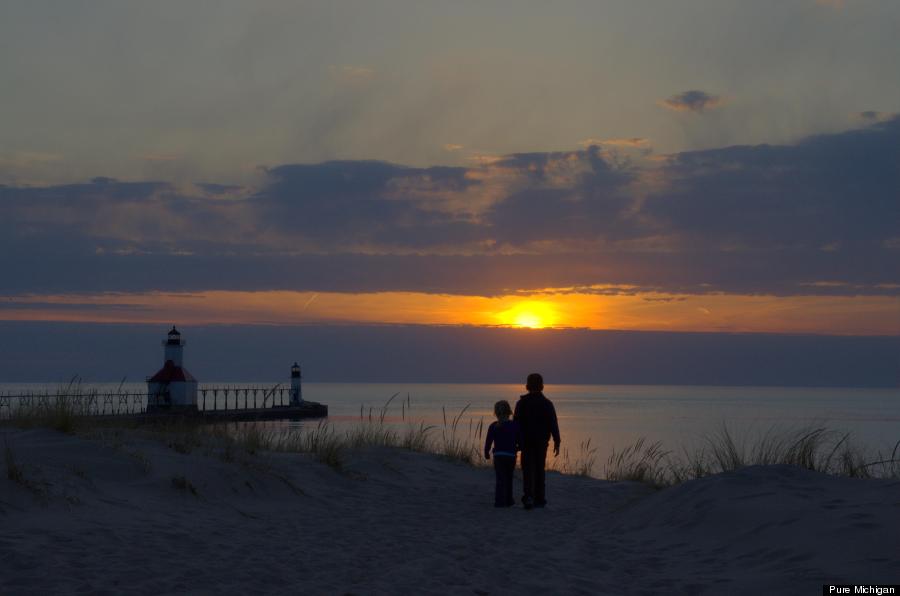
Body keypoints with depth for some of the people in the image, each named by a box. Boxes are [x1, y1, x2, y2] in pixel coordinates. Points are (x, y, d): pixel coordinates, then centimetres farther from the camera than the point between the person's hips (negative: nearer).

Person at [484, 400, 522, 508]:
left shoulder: (493, 427, -4)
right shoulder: (515, 425, -2)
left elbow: (488, 442, -2)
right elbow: (520, 442, 0)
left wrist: (486, 453, 15)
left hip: (498, 456, -1)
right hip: (511, 456, 1)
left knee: (500, 479, 2)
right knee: (509, 478, 19)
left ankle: (500, 500, -12)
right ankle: (508, 500, 29)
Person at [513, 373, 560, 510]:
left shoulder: (521, 403, -4)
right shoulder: (547, 404, -2)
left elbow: (516, 423, -5)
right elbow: (553, 424, -5)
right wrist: (556, 442, -2)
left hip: (526, 441, -1)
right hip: (542, 442, 1)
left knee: (528, 470, -1)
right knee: (540, 469, 12)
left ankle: (528, 496, -20)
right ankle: (540, 498, 14)